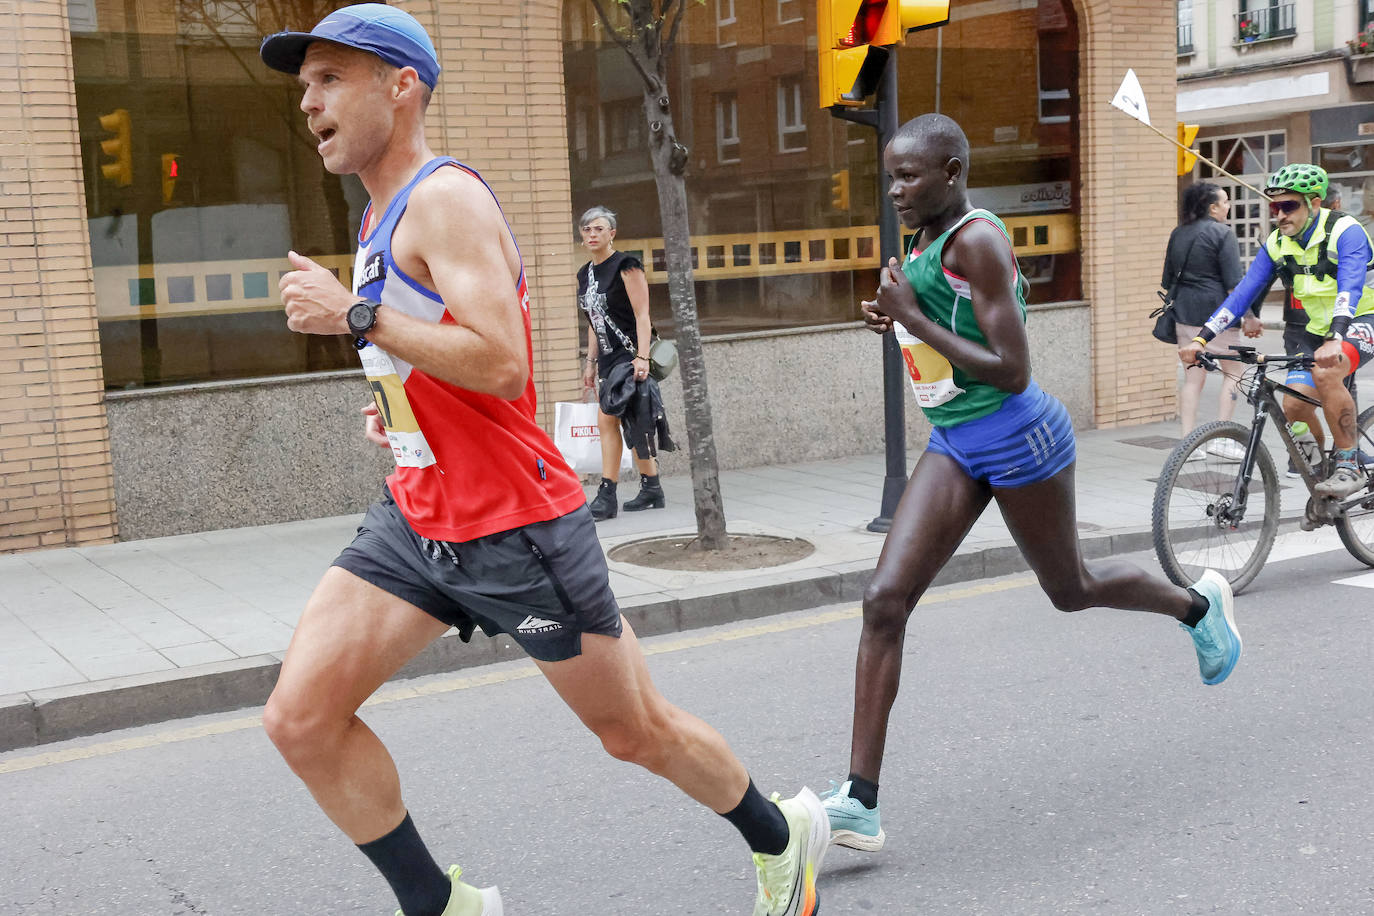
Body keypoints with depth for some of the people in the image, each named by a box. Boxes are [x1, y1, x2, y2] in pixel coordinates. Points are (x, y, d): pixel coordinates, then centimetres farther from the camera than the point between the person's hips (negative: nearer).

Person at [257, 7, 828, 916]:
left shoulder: (444, 197, -16)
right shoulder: (383, 217, 14)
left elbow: (500, 364, -28)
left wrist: (355, 314, -23)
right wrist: (400, 404, 12)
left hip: (513, 527, -8)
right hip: (417, 520, 8)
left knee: (636, 730, 8)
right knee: (300, 718, -5)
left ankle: (782, 838, 34)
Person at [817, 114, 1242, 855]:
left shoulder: (978, 240, -19)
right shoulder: (925, 239, 8)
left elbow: (1012, 372, -23)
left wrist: (915, 319, -22)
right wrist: (896, 320, 4)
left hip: (1016, 437, -8)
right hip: (952, 444, 8)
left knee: (1070, 589, 15)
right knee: (884, 601, -7)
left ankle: (1197, 606, 48)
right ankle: (859, 801, -8)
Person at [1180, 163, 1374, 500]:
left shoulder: (1345, 232, -20)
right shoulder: (1277, 244, -2)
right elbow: (1242, 293, -4)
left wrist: (1335, 340, -51)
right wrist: (1200, 339, -15)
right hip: (1316, 330, 6)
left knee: (1325, 372, -35)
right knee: (1294, 404, -13)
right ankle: (1322, 476, 11)